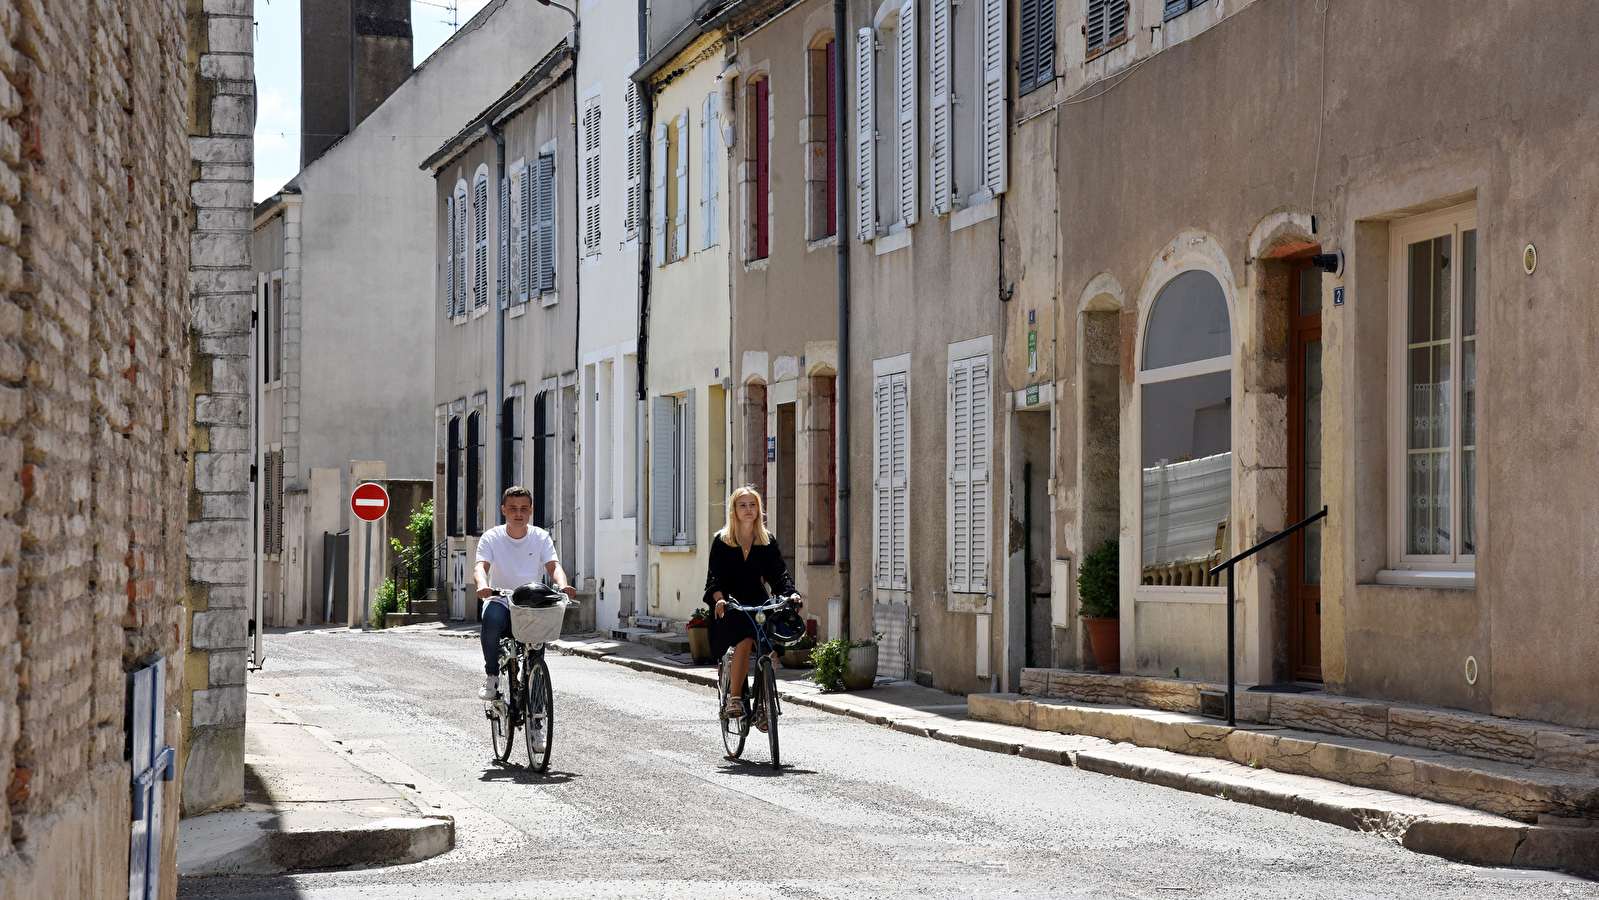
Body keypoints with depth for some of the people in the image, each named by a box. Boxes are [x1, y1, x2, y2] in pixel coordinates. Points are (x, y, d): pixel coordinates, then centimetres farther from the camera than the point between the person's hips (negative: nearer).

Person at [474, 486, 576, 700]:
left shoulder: (541, 538, 6)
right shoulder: (491, 538, 1)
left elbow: (553, 566, -7)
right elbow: (481, 566, -13)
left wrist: (563, 585, -31)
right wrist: (482, 585, -38)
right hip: (500, 601, -1)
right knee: (492, 618, -35)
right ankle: (492, 675, -15)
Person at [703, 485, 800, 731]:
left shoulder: (768, 541, 10)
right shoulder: (722, 540, 3)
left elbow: (779, 572, 3)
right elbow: (714, 575, -6)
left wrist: (791, 593, -17)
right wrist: (719, 598, -26)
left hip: (757, 602, 3)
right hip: (730, 605, -3)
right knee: (745, 641, -30)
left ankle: (762, 707, -6)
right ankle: (734, 698, -19)